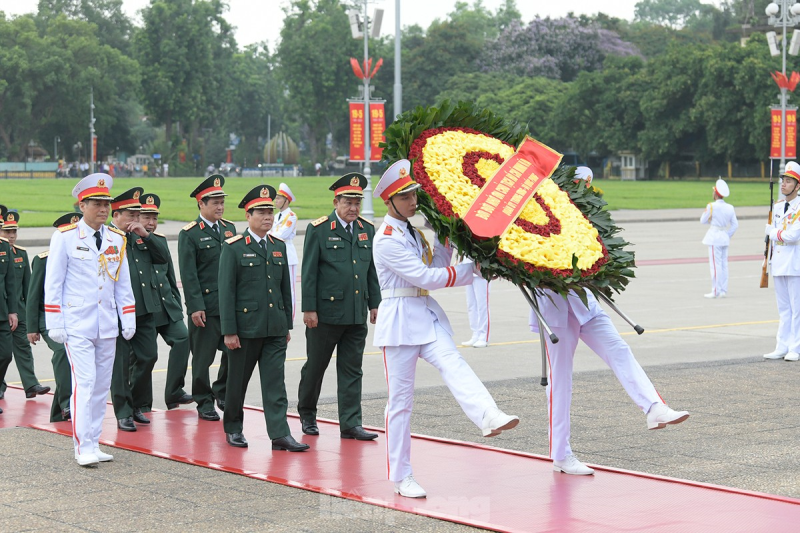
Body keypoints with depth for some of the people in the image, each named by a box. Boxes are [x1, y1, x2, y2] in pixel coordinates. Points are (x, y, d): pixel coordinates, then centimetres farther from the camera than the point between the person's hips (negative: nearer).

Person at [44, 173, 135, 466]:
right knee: (84, 382, -12)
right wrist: (54, 324, -8)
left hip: (107, 326, 5)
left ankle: (93, 443, 16)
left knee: (101, 386, 8)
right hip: (77, 325, -5)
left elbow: (123, 283, 15)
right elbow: (53, 283, -3)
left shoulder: (117, 239, 9)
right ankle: (83, 447, -8)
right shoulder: (65, 237, -4)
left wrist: (129, 319, 9)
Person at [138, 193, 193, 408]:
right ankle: (142, 403, 15)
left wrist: (177, 306, 18)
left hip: (166, 307, 6)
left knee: (183, 338, -10)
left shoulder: (161, 239, 15)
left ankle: (174, 393, -1)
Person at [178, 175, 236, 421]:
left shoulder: (229, 228, 12)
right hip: (205, 306, -5)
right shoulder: (189, 234, -6)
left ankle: (222, 393, 22)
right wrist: (195, 307, -15)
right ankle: (204, 403, 15)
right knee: (203, 357, 3)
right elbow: (188, 274, -10)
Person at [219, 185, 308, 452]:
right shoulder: (233, 248, -5)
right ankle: (233, 429, 25)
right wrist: (229, 330, -12)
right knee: (238, 381, 8)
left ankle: (280, 434, -5)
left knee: (275, 382, -1)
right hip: (245, 327, -4)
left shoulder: (279, 246, 11)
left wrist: (287, 325, 13)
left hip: (275, 329, 4)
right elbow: (226, 291, -8)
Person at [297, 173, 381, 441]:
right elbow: (309, 272, -7)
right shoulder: (318, 230, -5)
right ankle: (307, 414, 26)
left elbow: (372, 270, 15)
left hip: (357, 315, 4)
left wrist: (374, 304, 11)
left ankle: (350, 424, 4)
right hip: (325, 312, -4)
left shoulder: (367, 229, 10)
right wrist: (309, 309, -11)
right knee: (315, 366, 8)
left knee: (352, 369, 3)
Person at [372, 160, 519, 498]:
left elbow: (437, 267, 16)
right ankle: (402, 478, 5)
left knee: (453, 364, -22)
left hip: (427, 316, 7)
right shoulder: (387, 239, -12)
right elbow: (425, 278, -16)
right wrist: (472, 270, -12)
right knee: (401, 399, -2)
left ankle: (489, 417, -48)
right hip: (400, 319, -7)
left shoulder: (413, 232, 16)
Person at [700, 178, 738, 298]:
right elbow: (735, 224, 6)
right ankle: (723, 291, 14)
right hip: (725, 238, 6)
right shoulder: (730, 208, 4)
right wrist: (728, 234, 14)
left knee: (715, 265, -4)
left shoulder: (711, 206, -13)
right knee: (724, 264, 11)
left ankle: (716, 291, -3)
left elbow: (703, 220, -2)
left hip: (714, 238, -6)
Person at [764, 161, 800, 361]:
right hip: (779, 265, 7)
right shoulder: (777, 206, 13)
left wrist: (773, 232, -6)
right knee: (783, 309, 11)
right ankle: (782, 347, 14)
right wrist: (769, 260, 18)